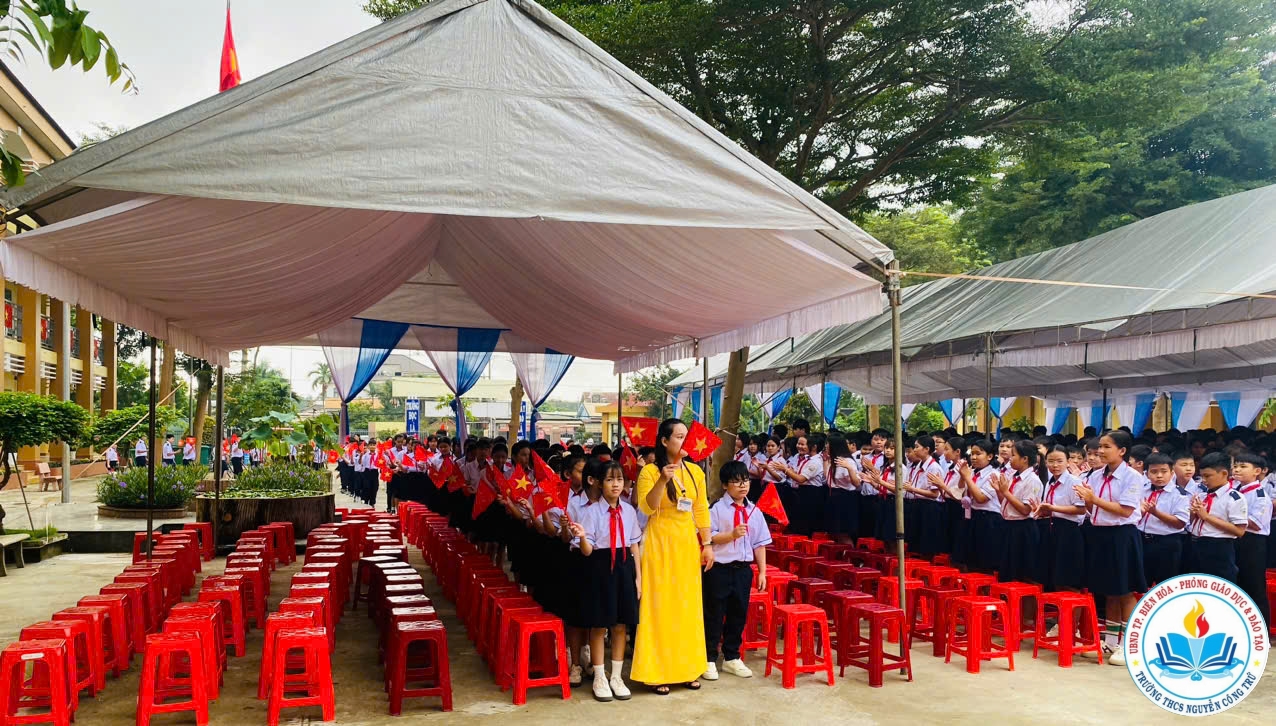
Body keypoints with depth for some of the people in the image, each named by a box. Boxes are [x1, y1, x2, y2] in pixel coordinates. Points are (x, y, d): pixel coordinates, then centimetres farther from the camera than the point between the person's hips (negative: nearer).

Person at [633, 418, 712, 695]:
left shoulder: (695, 471, 8)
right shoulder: (650, 471, -6)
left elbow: (701, 510, 9)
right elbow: (646, 508, -18)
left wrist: (707, 544, 5)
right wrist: (663, 480, -29)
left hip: (688, 544, 5)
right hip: (660, 544, -4)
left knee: (688, 606, 9)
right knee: (661, 605, -1)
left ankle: (687, 667, 20)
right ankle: (658, 671, 6)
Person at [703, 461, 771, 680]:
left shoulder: (754, 511, 6)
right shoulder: (717, 508, -8)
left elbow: (760, 544, 8)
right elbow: (707, 537, -13)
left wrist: (762, 572, 7)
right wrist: (732, 534, -23)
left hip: (743, 569, 5)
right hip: (719, 569, -4)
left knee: (739, 614, 13)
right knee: (714, 615, 5)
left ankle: (731, 658, 28)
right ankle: (709, 660, 18)